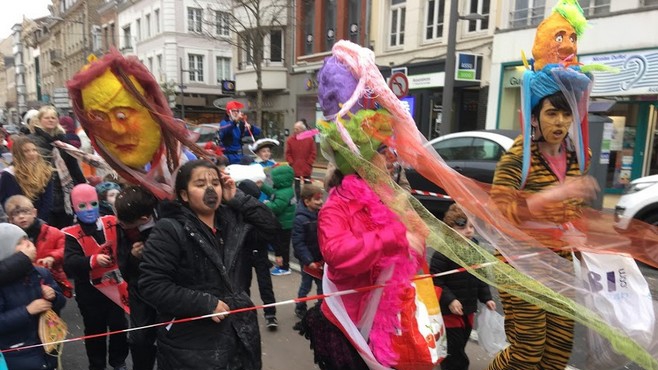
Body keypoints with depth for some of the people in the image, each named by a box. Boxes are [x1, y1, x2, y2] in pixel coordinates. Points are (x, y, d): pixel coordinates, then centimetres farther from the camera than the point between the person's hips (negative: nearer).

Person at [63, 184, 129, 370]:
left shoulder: (112, 223, -6)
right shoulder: (72, 234, -13)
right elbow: (69, 264, -25)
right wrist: (93, 260, -42)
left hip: (115, 285, 2)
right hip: (89, 291, -2)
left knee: (119, 326, 15)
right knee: (95, 330, 15)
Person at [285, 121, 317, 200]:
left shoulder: (310, 139, -3)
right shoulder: (290, 140, -1)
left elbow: (313, 153, 0)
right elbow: (288, 154, 3)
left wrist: (309, 163, -7)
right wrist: (291, 163, -7)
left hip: (307, 169, -1)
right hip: (295, 169, 1)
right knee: (297, 187, 9)